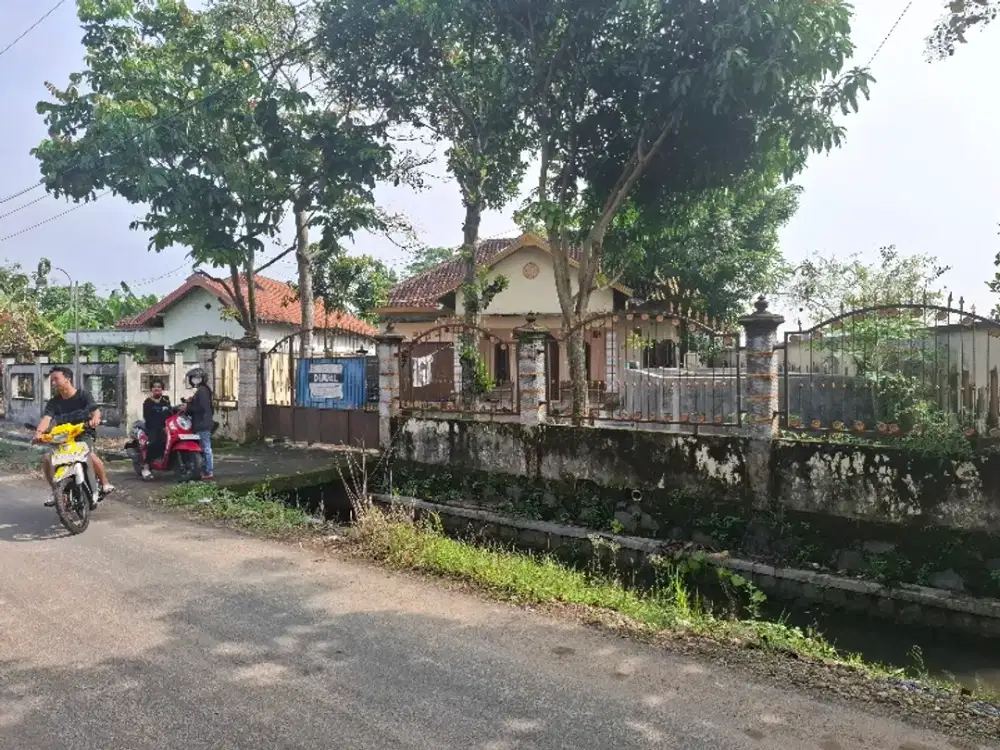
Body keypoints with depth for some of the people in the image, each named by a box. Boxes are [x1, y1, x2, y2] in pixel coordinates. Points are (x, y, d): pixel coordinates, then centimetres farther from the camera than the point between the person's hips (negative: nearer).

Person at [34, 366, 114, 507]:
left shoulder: (83, 395, -7)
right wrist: (39, 432, -36)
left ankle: (105, 483, -12)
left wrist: (95, 418, -51)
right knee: (46, 459, -16)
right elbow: (47, 418, -15)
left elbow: (95, 410, -26)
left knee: (90, 455, -33)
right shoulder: (53, 402, 3)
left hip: (84, 435, -5)